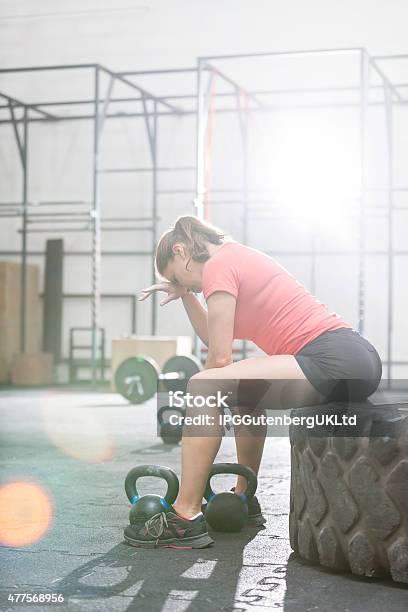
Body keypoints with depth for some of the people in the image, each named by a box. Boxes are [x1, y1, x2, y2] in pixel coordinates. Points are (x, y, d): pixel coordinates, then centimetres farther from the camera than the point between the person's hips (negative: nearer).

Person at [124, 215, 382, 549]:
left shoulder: (217, 266, -3)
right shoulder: (238, 257, 25)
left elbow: (219, 357, -8)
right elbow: (212, 337, 32)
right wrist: (185, 294, 26)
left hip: (332, 361, -11)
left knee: (203, 387, -16)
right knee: (245, 388, 31)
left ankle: (186, 517, -12)